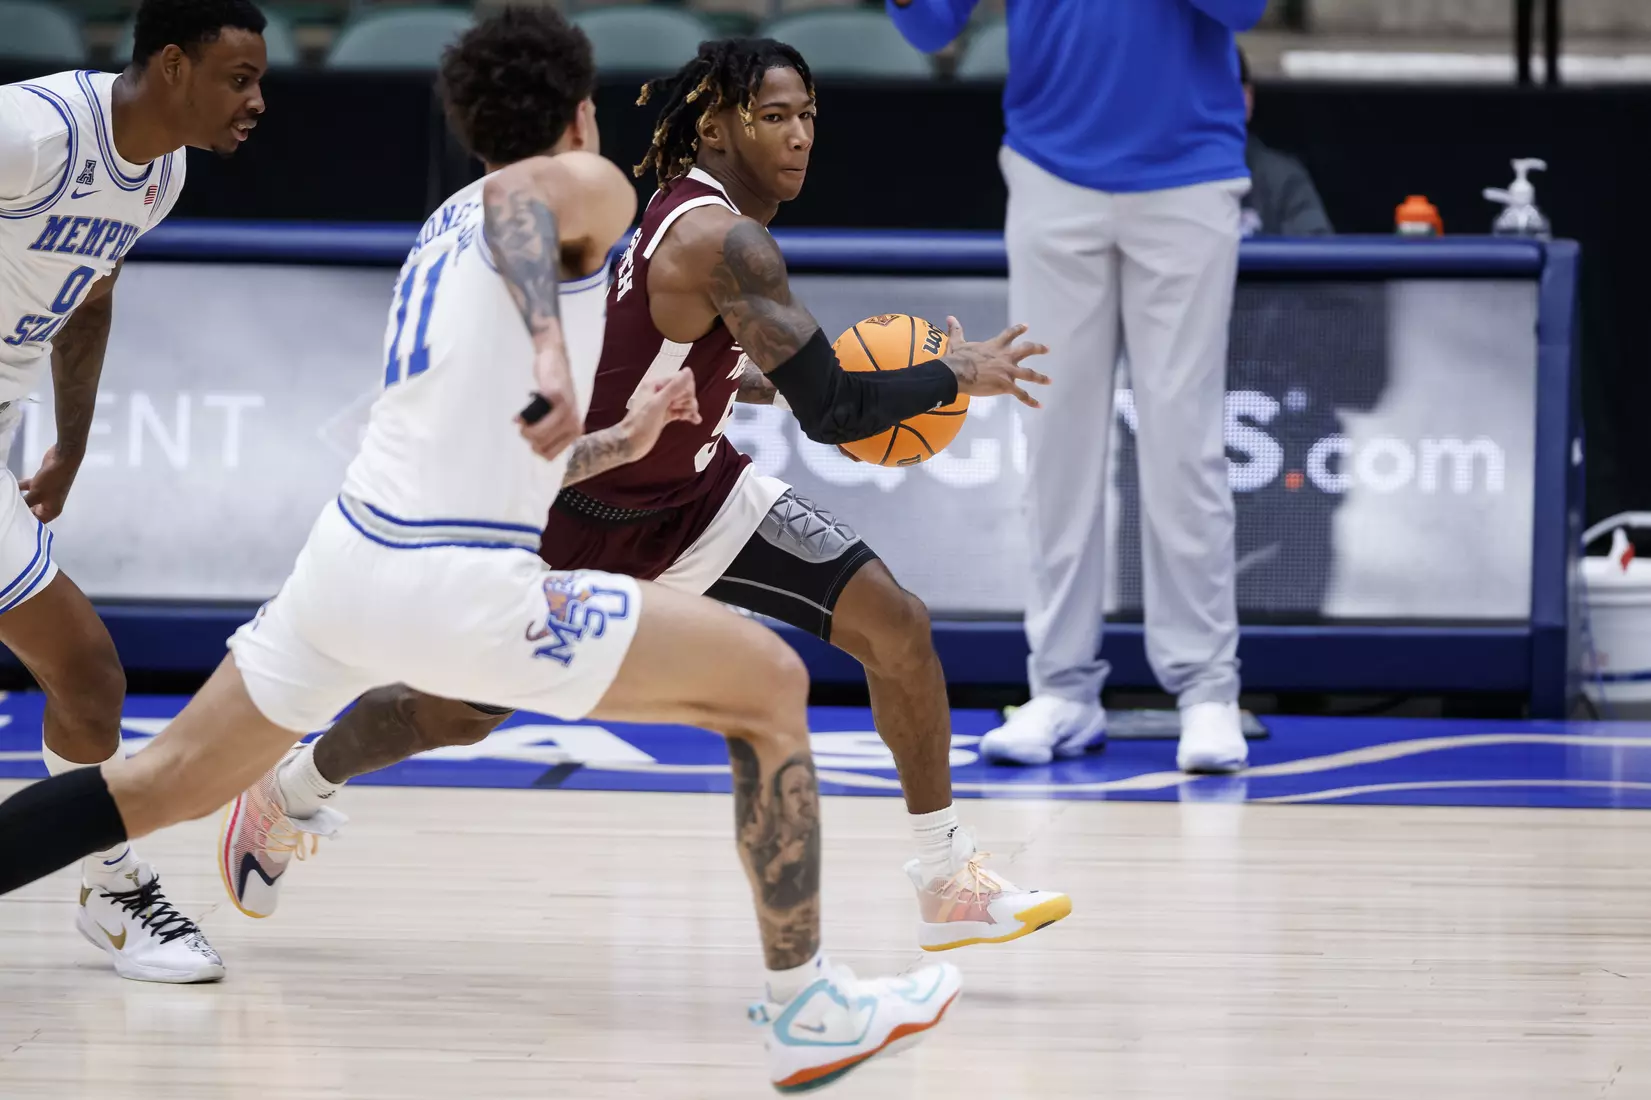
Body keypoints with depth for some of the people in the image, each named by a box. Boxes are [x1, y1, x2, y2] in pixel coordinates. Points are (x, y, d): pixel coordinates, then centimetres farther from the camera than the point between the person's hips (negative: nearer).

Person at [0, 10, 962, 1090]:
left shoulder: (444, 229, 26)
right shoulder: (590, 187, 2)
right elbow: (516, 195, -24)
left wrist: (631, 429, 47)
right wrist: (552, 348, -40)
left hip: (348, 555, 8)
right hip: (465, 588, -8)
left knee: (163, 784, 20)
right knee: (770, 685, 2)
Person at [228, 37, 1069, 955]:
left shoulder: (700, 211, -4)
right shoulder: (725, 241, -32)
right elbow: (832, 414, -36)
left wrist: (753, 382, 6)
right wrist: (958, 374, -24)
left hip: (695, 493, 8)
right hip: (583, 513, -8)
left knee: (896, 627, -8)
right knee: (456, 713, 11)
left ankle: (951, 884, 2)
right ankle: (287, 794, 41)